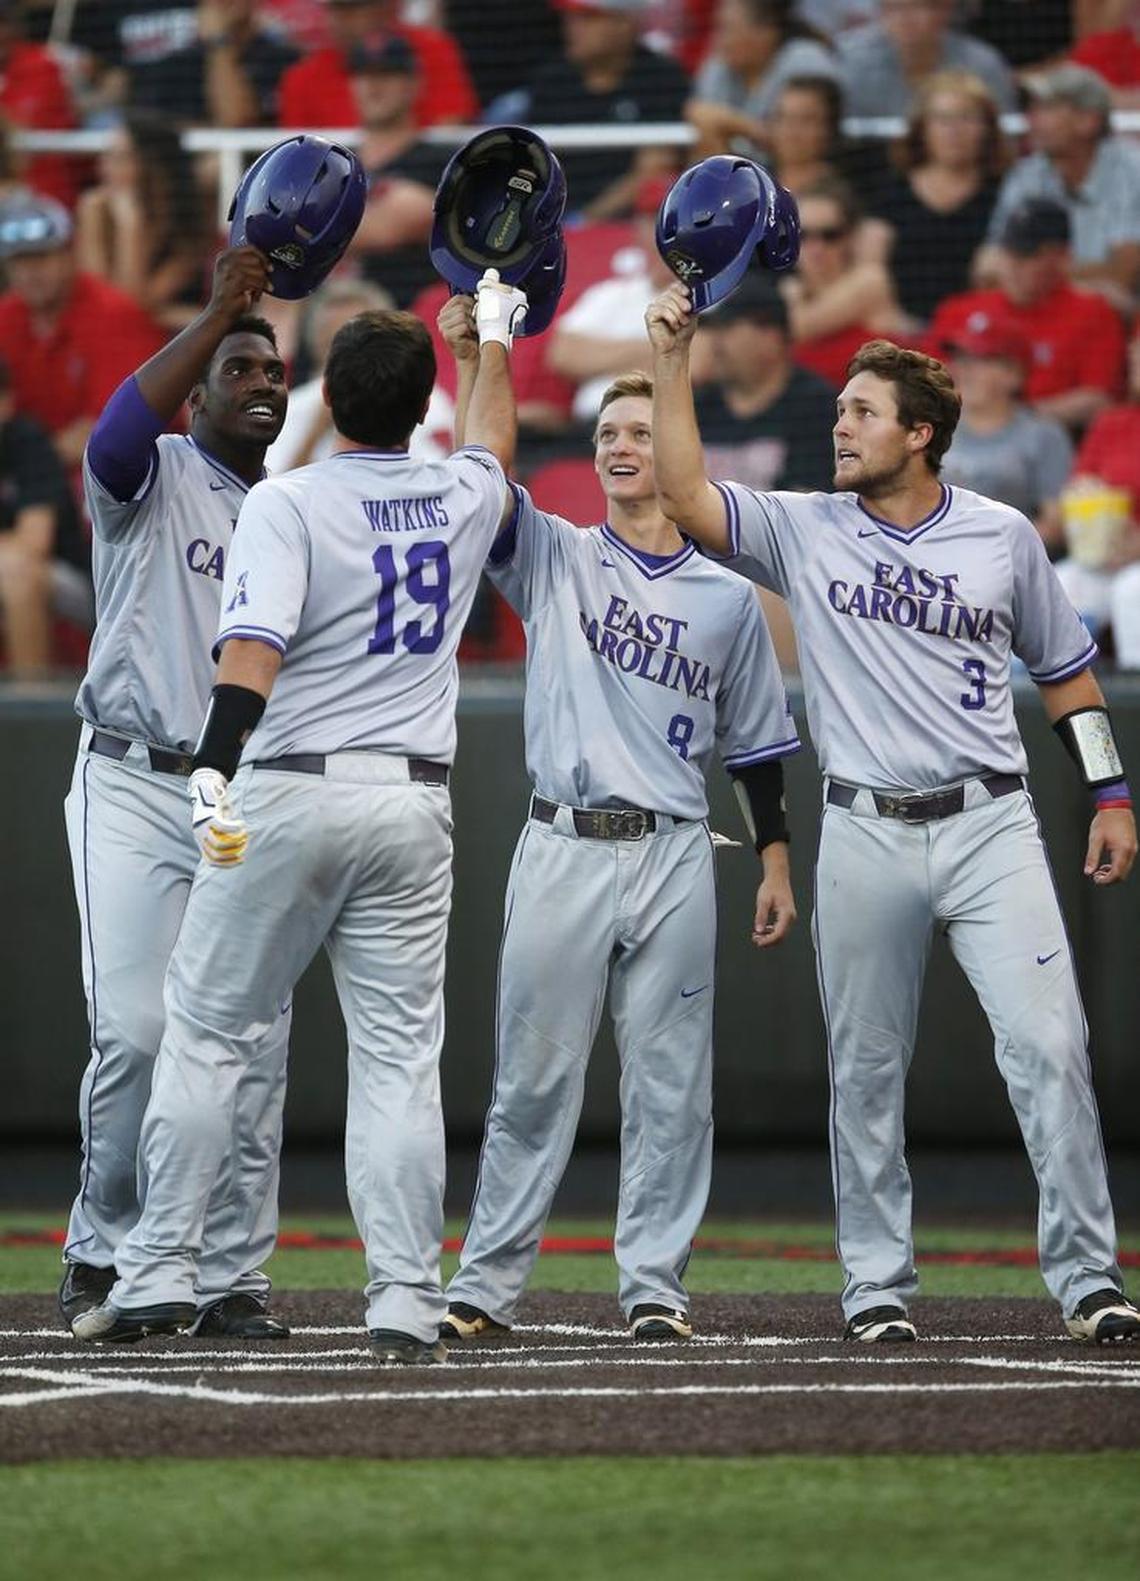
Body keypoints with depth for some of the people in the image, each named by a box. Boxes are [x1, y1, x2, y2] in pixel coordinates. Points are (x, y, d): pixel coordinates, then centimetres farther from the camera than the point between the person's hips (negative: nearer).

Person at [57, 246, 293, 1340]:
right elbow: (115, 439, -23)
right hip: (136, 789, -4)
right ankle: (104, 1251, 3)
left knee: (252, 1046, -1)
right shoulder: (152, 481, 2)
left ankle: (228, 1279, 4)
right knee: (135, 1031, -13)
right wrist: (218, 310, -22)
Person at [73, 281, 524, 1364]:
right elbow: (492, 446, 33)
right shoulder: (458, 499, 8)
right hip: (414, 802, 4)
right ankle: (405, 1304, -6)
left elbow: (255, 645, -22)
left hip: (292, 794, -4)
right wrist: (495, 339, 50)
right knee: (400, 1052, 2)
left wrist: (216, 766, -32)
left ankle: (160, 1274, 5)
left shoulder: (286, 502, -7)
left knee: (205, 1030, 6)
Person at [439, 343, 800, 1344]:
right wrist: (476, 359, -18)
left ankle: (654, 1287, 7)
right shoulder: (552, 558, 7)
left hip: (673, 857, 1)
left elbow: (756, 744, 14)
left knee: (670, 1083, 1)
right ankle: (486, 1286, 5)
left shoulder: (727, 595, 10)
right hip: (561, 849, -1)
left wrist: (776, 862, 10)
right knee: (533, 1075, 1)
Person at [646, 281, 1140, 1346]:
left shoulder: (1003, 537, 6)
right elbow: (684, 495, -7)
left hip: (989, 827, -1)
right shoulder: (804, 532, 6)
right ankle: (877, 1286, 14)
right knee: (864, 1070, 5)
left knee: (1047, 1045, -11)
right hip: (866, 837, 1)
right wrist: (670, 360, -10)